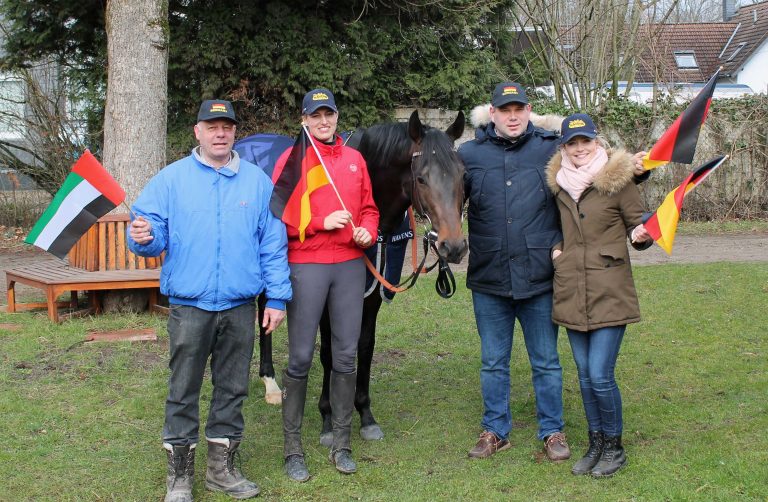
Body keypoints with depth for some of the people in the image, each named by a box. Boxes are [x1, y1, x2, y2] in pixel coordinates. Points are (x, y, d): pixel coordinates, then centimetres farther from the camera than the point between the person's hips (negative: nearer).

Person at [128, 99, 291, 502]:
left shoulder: (258, 181, 6)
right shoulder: (171, 179, 1)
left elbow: (273, 245, 5)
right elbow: (154, 233, -2)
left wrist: (277, 298, 1)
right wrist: (144, 237, -26)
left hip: (241, 307, 2)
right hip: (189, 306, -2)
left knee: (232, 389, 11)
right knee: (183, 391, 3)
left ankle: (222, 468, 25)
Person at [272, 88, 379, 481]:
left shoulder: (355, 159, 11)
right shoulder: (291, 159, -2)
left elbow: (369, 207, 17)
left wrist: (368, 231, -3)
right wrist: (321, 222, -15)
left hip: (350, 265, 4)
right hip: (306, 266, -4)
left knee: (346, 355, 7)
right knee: (300, 357, 0)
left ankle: (341, 444, 19)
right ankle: (292, 447, 12)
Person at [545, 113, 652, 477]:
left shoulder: (617, 180, -6)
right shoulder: (558, 183, 7)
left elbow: (639, 225, -2)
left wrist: (640, 235, -24)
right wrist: (554, 247, 5)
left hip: (610, 293, -5)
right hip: (571, 292, 5)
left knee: (600, 375, -7)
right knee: (585, 375, 12)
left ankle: (614, 447, 14)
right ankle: (596, 445, 27)